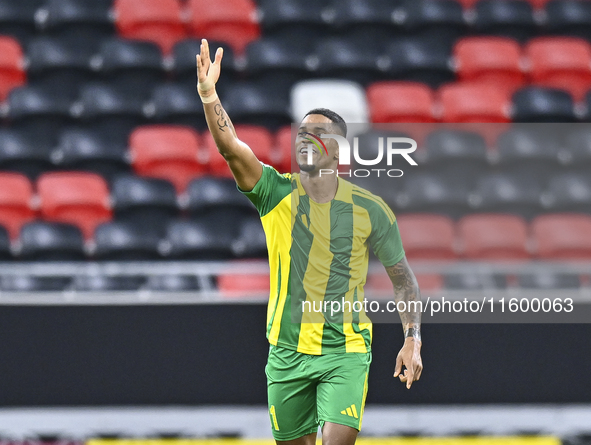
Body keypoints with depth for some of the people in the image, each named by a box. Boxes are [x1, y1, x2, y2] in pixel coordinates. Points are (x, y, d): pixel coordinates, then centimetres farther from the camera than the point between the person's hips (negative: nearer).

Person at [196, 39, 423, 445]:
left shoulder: (370, 210, -4)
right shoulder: (277, 194, -4)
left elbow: (402, 277, 6)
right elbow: (231, 147, -21)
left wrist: (413, 339, -4)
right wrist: (208, 94, -37)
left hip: (345, 350, -2)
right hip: (286, 351, 2)